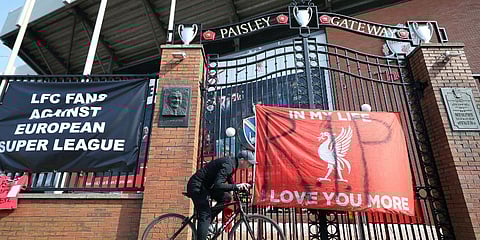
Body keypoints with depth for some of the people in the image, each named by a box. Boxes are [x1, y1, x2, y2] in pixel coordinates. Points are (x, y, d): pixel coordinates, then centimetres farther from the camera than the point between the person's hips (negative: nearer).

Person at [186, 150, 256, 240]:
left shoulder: (231, 163, 6)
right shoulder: (227, 165, -23)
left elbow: (230, 183, 17)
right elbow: (217, 185, -33)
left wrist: (241, 186, 1)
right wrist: (236, 186, -31)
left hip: (204, 186, 10)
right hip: (197, 186, -10)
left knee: (226, 198, 6)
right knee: (205, 215, -14)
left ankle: (206, 222, 11)